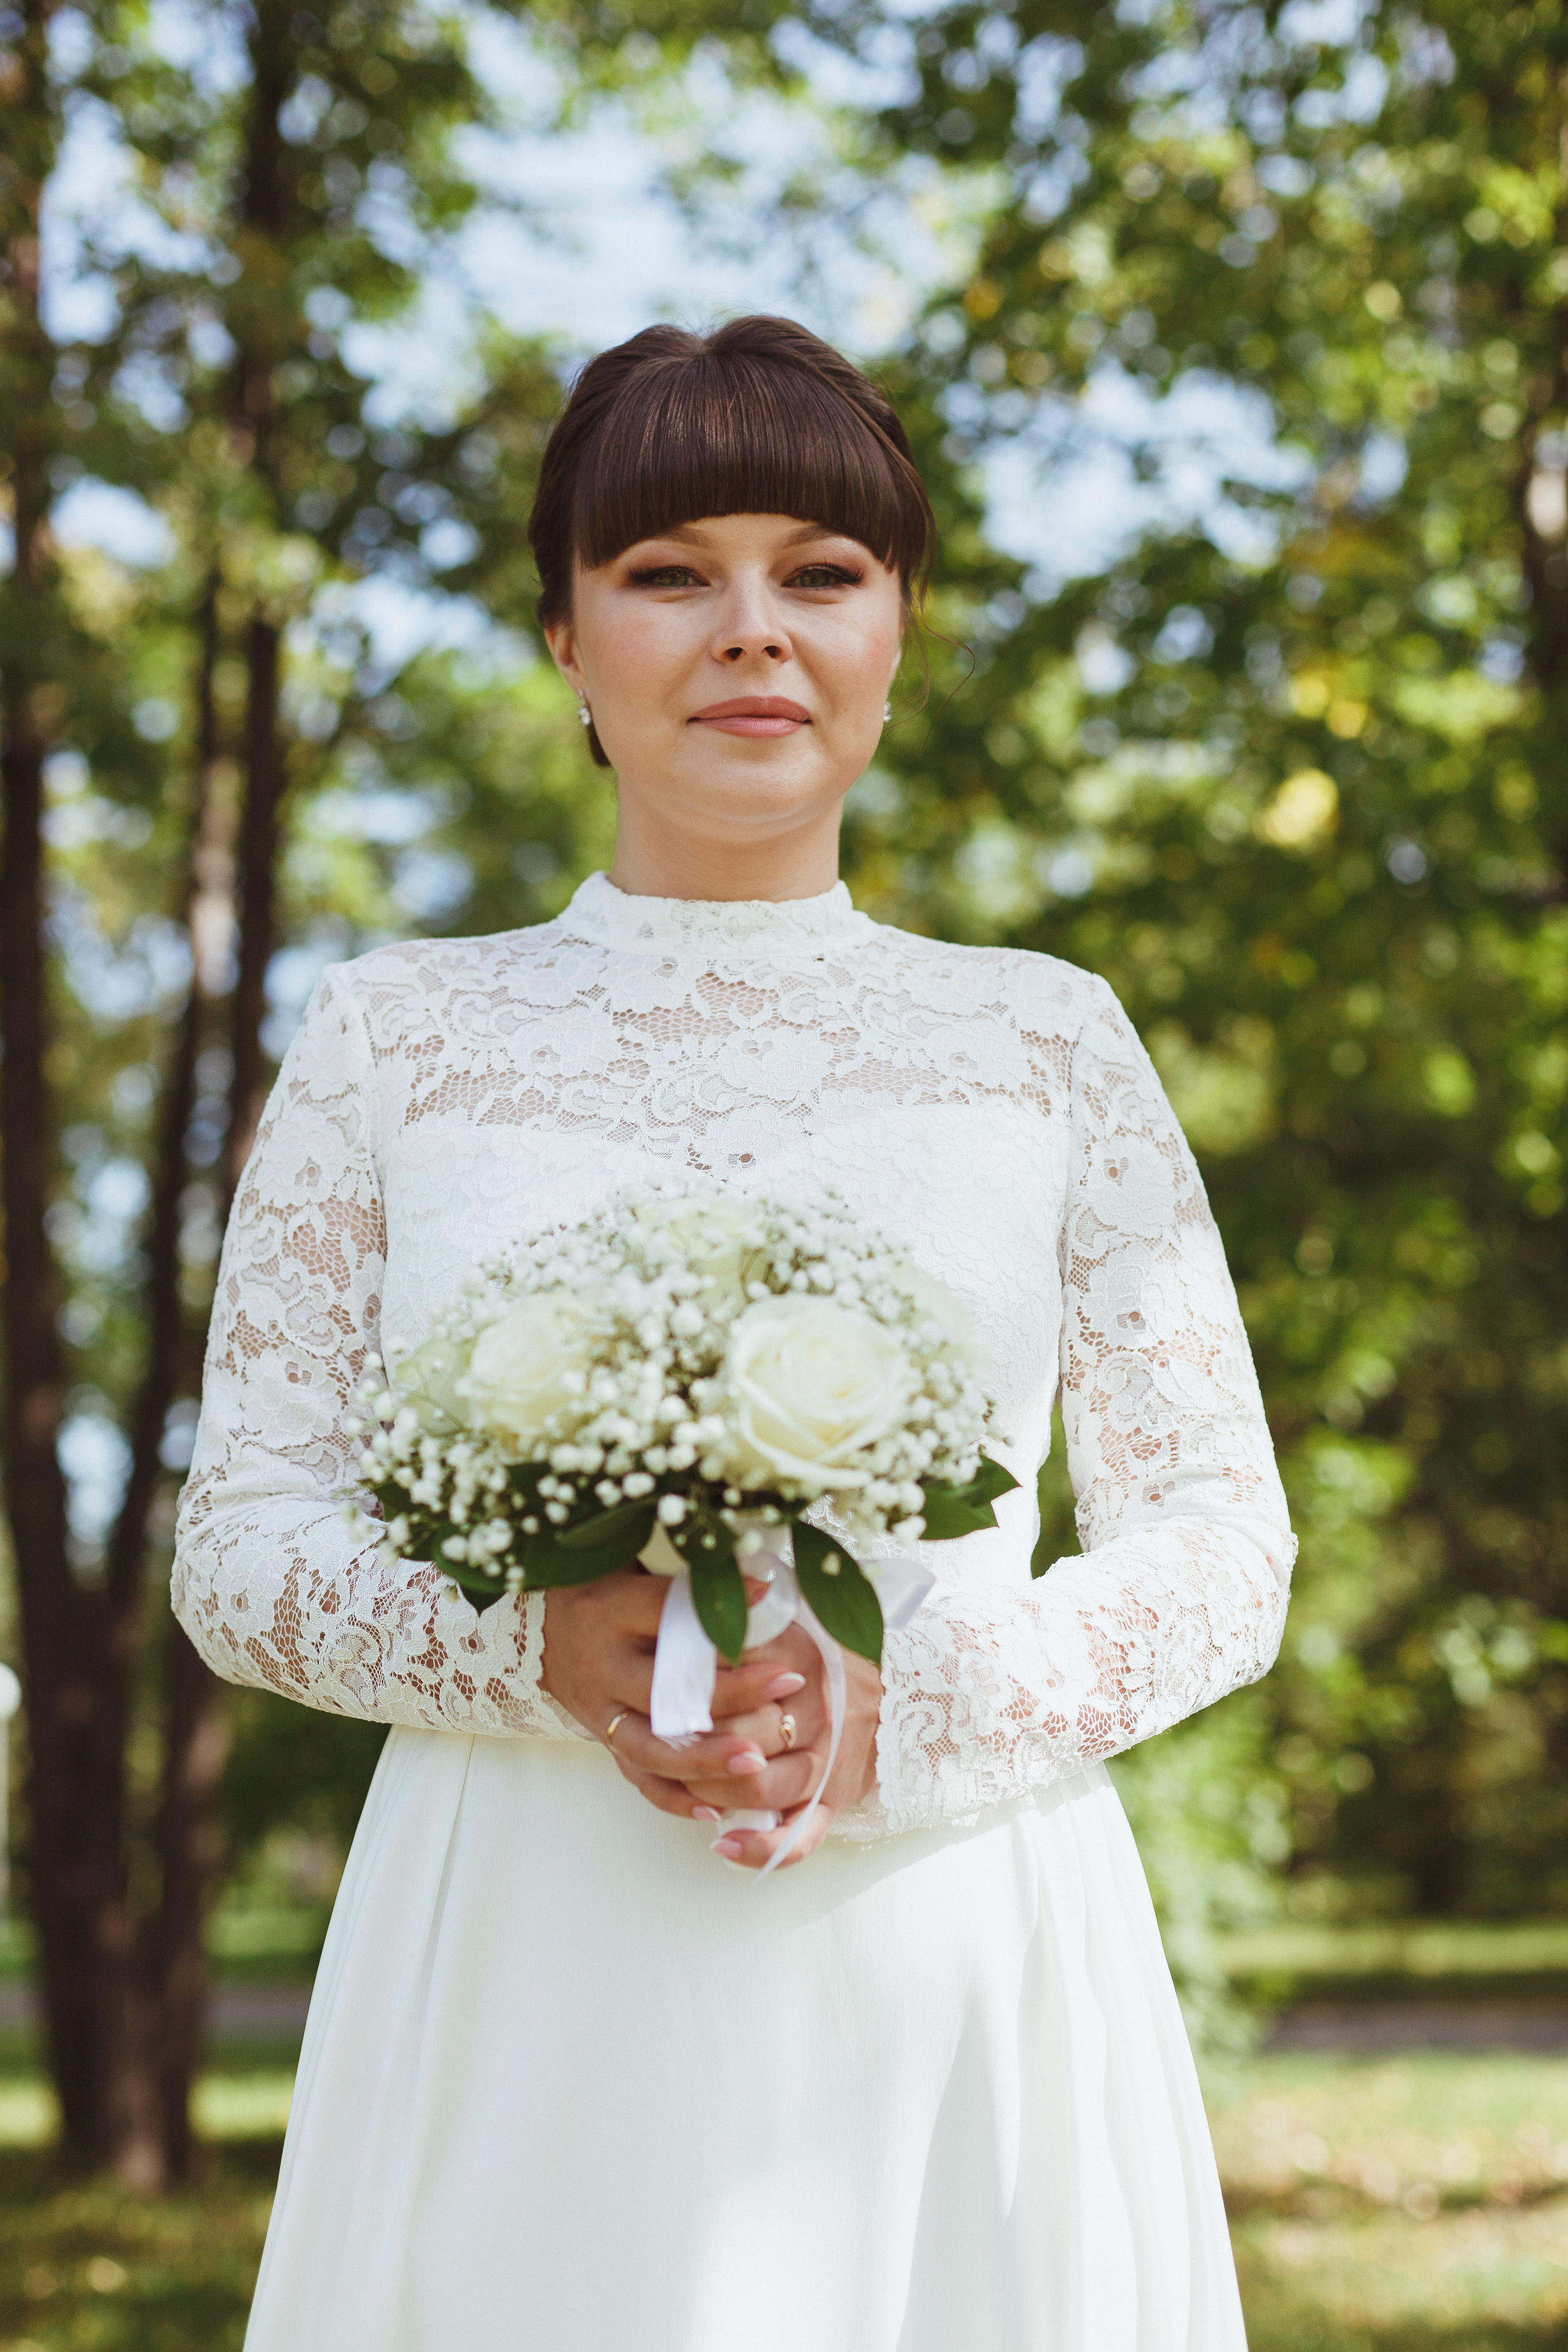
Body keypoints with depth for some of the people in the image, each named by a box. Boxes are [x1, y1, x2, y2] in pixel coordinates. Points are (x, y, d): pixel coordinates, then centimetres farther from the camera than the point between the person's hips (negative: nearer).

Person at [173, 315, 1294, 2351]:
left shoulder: (1049, 1040, 7)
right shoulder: (401, 1032, 6)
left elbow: (1224, 1538, 5)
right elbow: (243, 1537, 5)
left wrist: (899, 1718, -13)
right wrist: (547, 1651, -14)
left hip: (957, 1999, 1)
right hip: (523, 2006, 0)